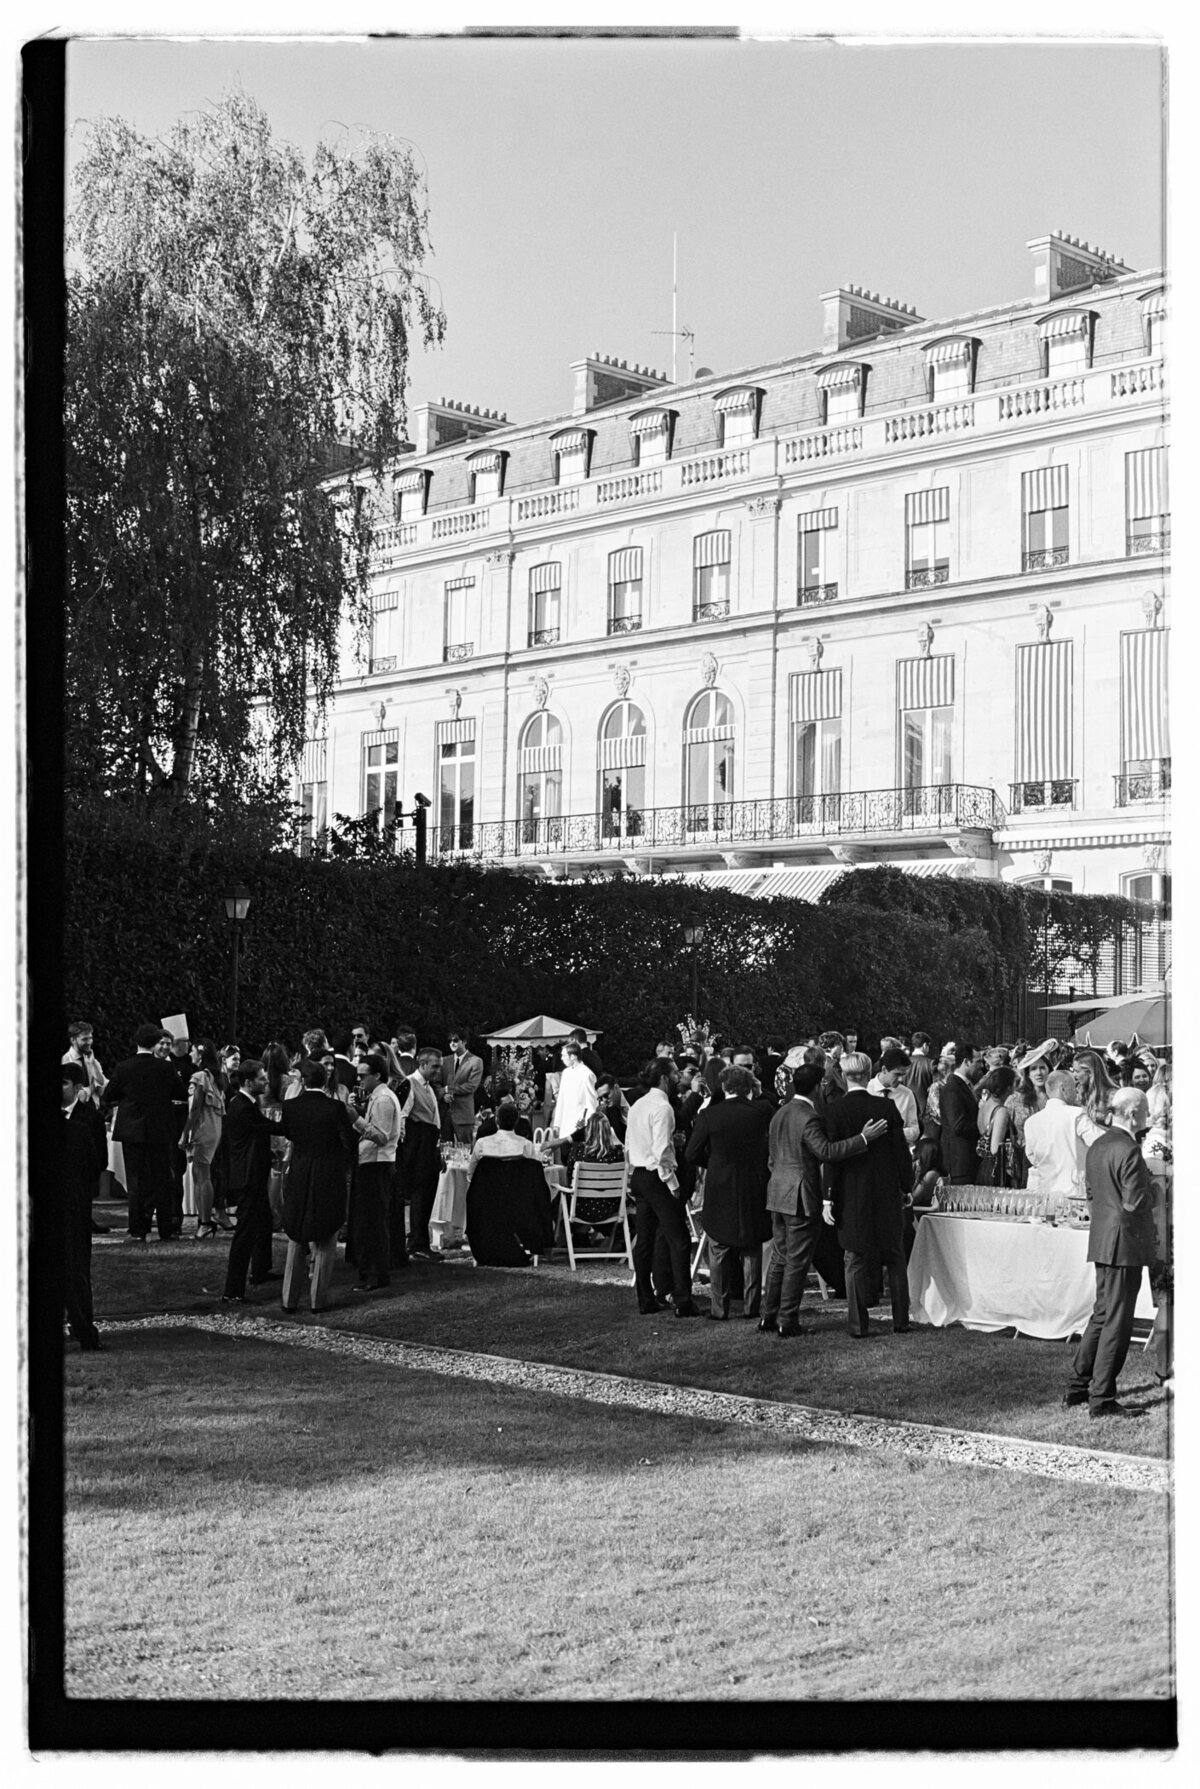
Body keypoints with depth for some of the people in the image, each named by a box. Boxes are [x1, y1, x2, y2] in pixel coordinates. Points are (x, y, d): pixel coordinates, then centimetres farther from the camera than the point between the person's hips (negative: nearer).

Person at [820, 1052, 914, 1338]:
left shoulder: (836, 1110, -8)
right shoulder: (887, 1107, -5)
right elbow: (901, 1151, -1)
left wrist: (828, 1198, -5)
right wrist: (907, 1187, 9)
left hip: (851, 1196, -1)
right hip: (887, 1194, 1)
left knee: (856, 1260, 6)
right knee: (895, 1259, 12)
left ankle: (858, 1323, 5)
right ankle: (900, 1320, 15)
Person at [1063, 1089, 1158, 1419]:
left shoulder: (1097, 1146, 11)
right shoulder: (1128, 1151, -19)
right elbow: (1136, 1203, -21)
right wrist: (1152, 1191, -2)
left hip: (1102, 1240, 9)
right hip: (1125, 1244, -9)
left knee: (1101, 1315, 19)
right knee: (1117, 1321, -3)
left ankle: (1078, 1387, 24)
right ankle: (1101, 1399, 1)